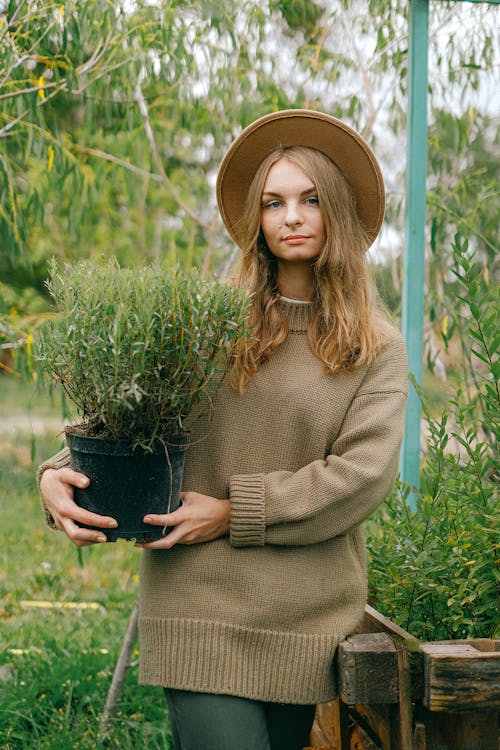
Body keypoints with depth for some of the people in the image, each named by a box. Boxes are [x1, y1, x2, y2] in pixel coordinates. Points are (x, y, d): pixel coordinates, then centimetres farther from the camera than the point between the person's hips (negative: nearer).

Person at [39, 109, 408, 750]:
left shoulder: (376, 348, 5)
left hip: (310, 614, 1)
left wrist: (236, 513, -11)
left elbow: (364, 473, -6)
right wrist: (59, 475, -11)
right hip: (201, 605, -1)